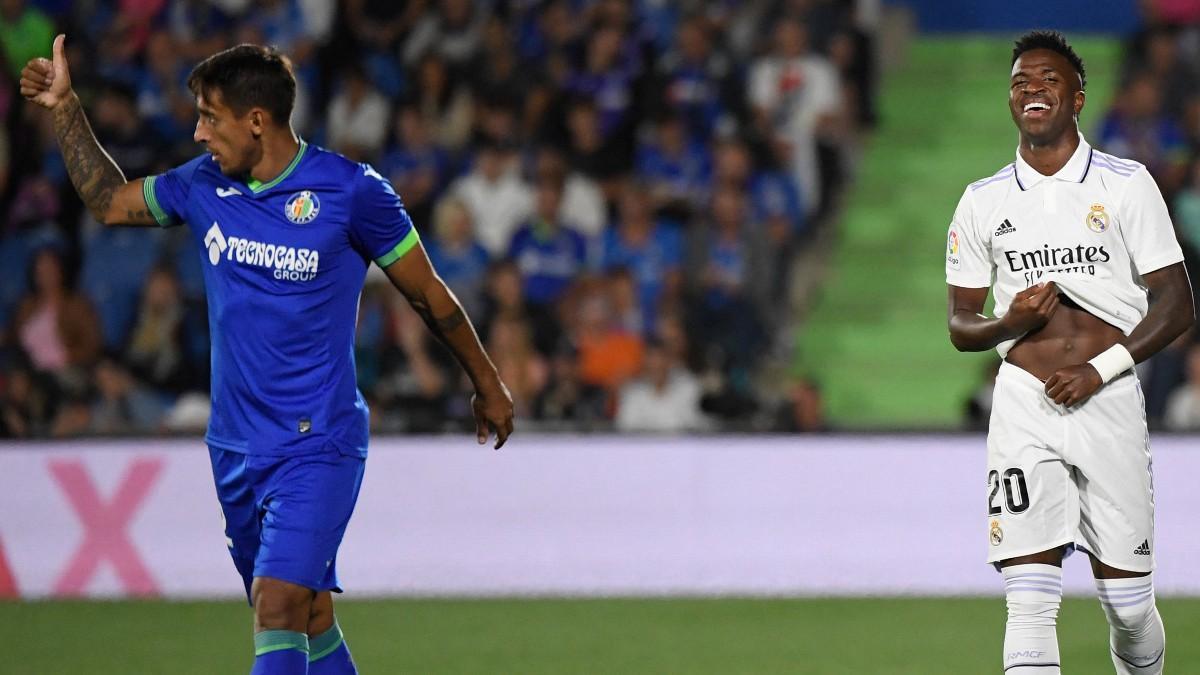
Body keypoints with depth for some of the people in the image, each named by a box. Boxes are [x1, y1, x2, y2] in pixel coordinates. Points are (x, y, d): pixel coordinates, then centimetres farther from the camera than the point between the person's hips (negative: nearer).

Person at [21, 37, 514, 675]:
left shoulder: (350, 190, -10)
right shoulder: (204, 185, 5)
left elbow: (427, 294, 2)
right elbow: (109, 201, 23)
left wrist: (487, 384, 12)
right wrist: (65, 107, 16)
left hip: (316, 446, -6)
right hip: (234, 446, 6)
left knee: (280, 610, -19)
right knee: (306, 620, 10)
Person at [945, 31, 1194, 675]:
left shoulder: (1126, 184, 2)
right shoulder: (983, 201, 9)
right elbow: (960, 326, 14)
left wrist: (1099, 369, -11)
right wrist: (1010, 321, -9)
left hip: (1109, 401, -1)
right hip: (1024, 403, 1)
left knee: (1129, 603, 4)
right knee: (1030, 603, -12)